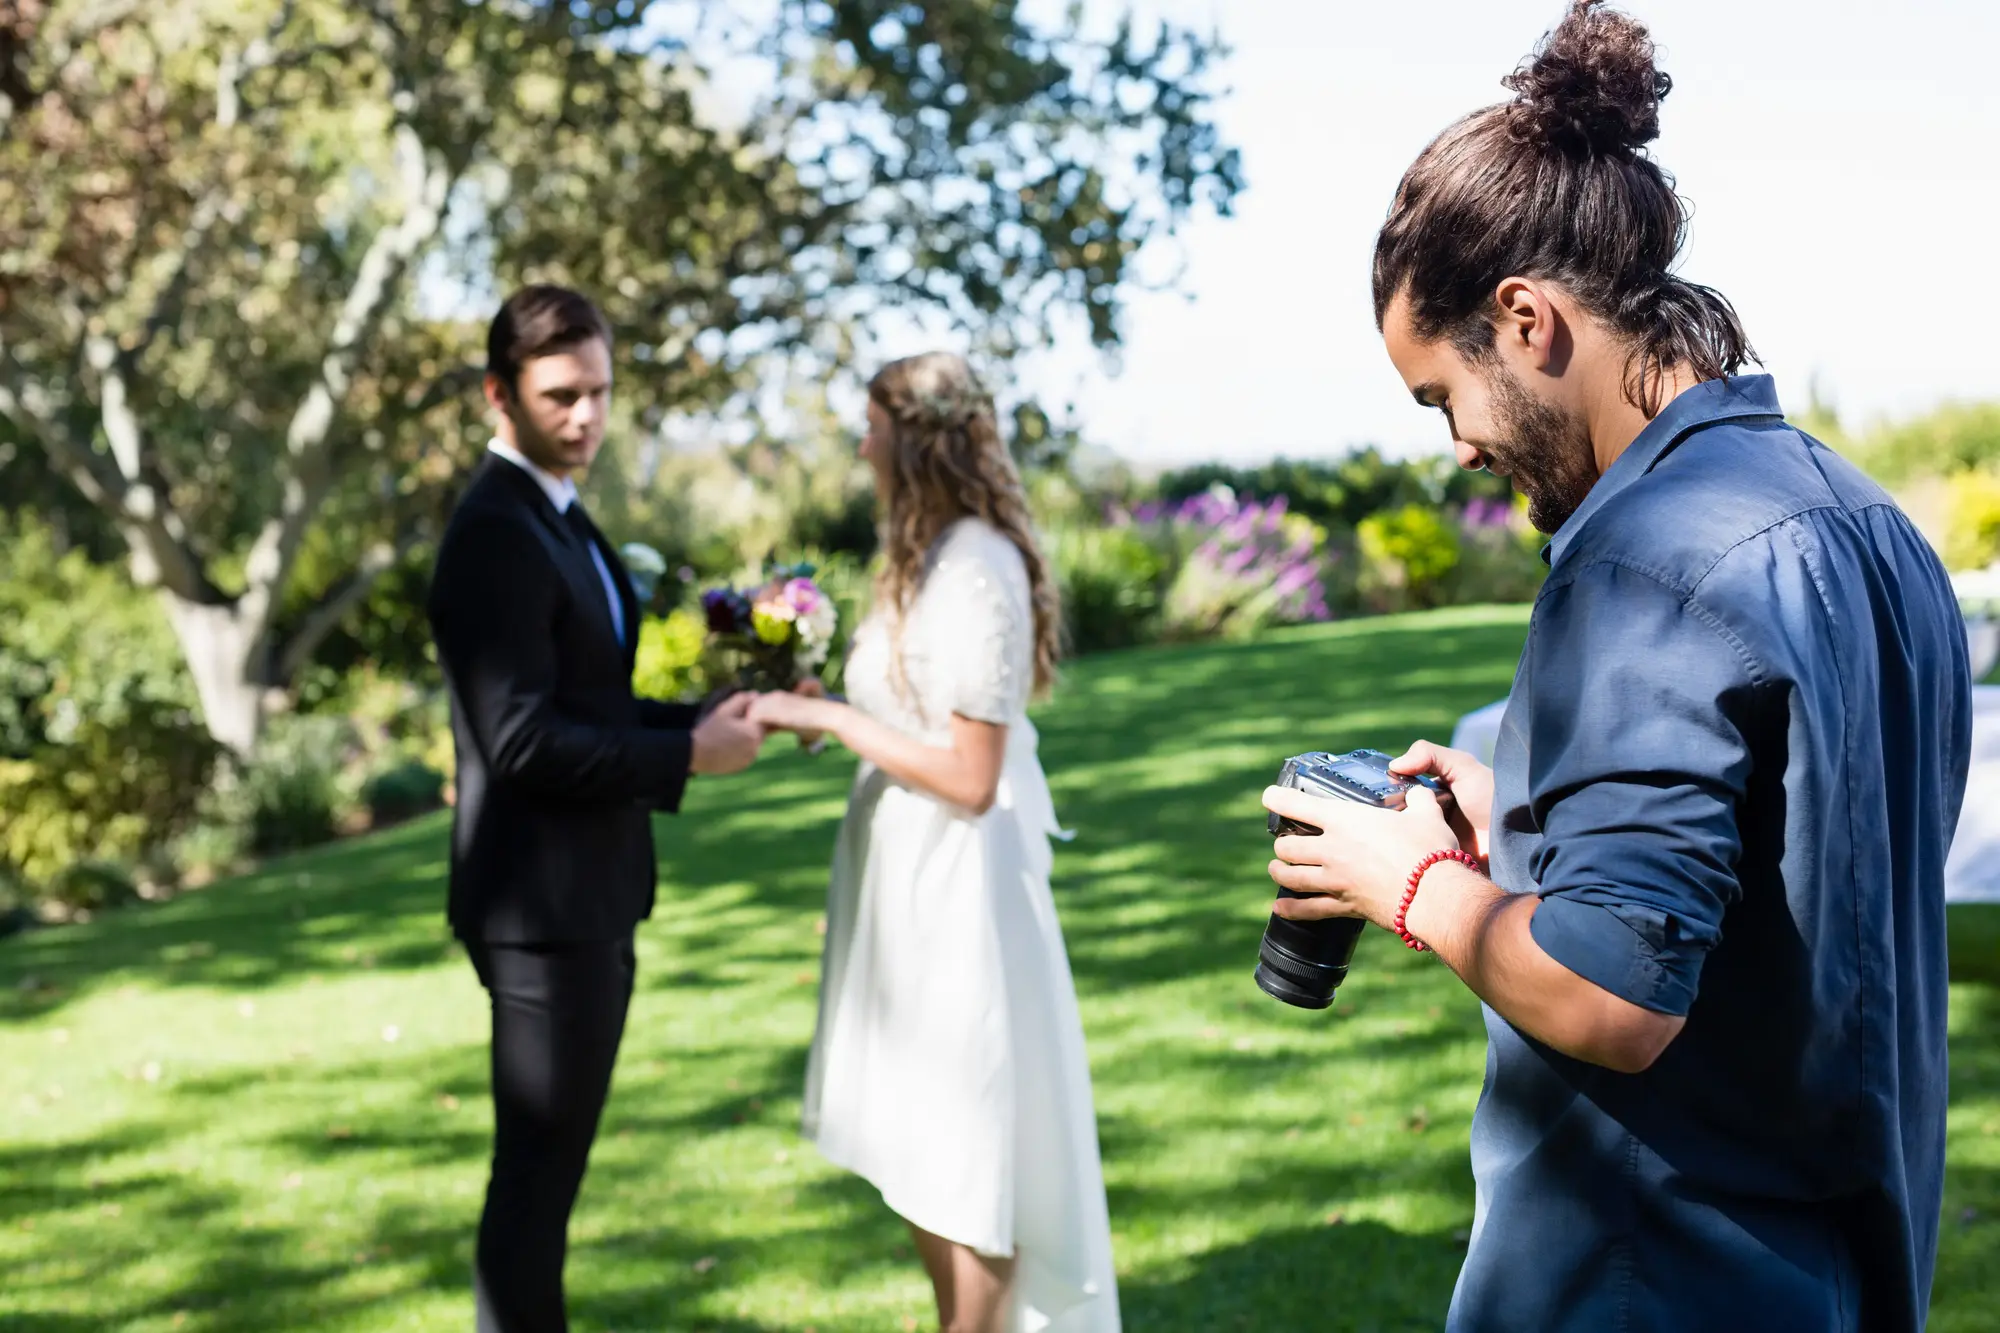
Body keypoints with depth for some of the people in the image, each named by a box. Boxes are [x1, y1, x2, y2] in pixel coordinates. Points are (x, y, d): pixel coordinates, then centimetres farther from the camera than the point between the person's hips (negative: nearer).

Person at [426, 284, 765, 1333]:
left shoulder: (556, 518, 13)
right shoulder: (496, 536, -19)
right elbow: (524, 741, -24)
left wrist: (699, 718, 3)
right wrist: (687, 756, -17)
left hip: (584, 898, 10)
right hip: (545, 904, -10)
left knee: (552, 1162, 19)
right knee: (538, 1168, 0)